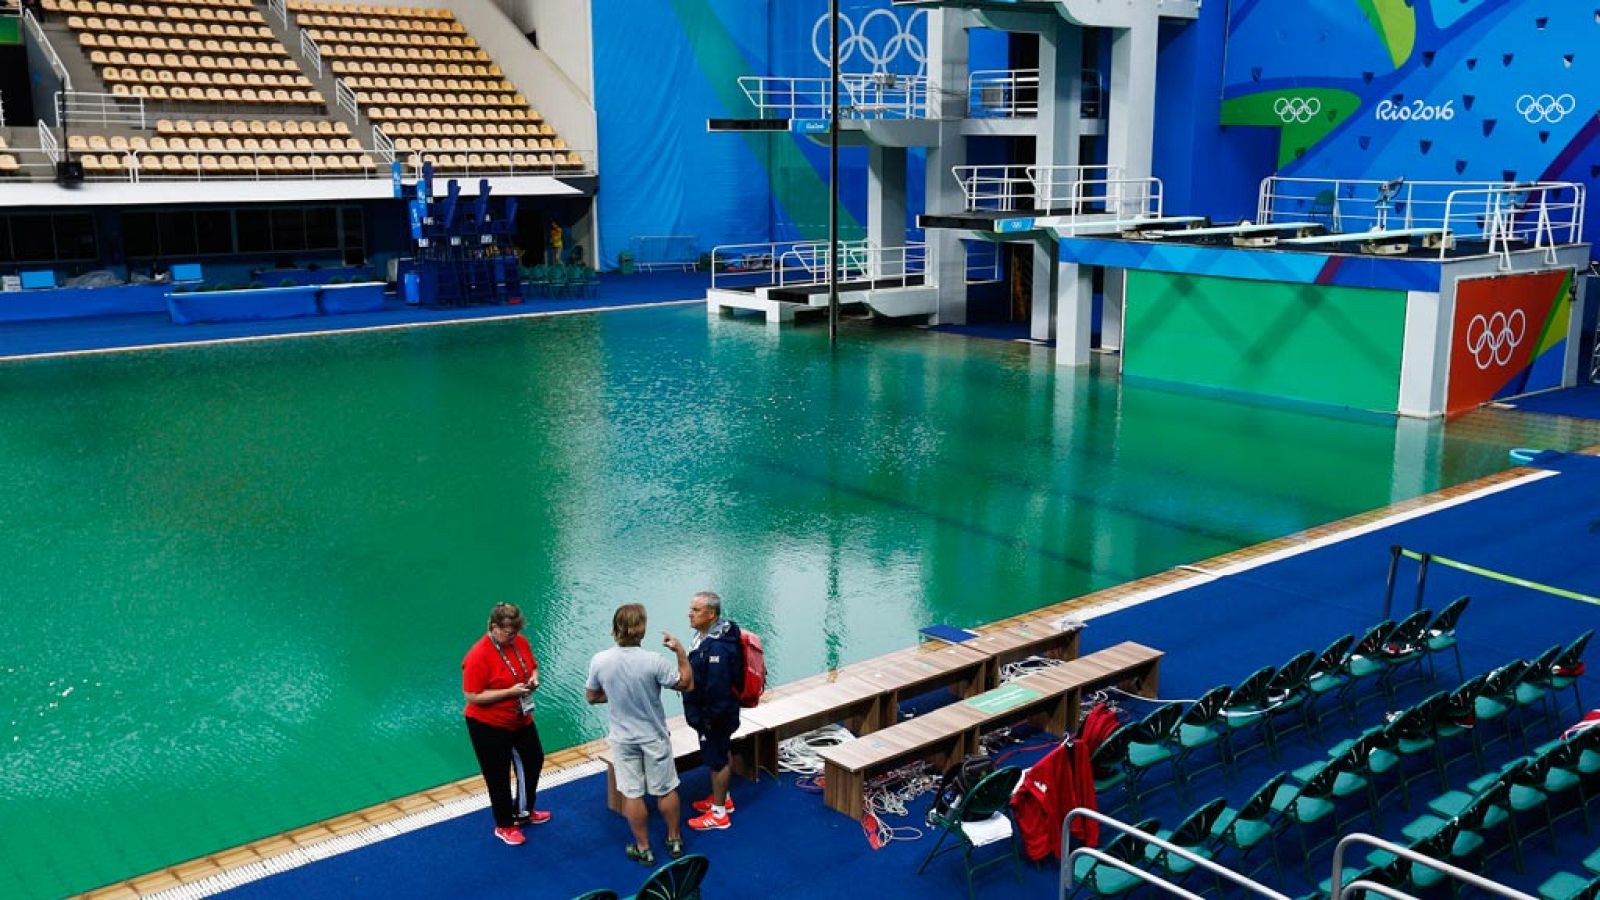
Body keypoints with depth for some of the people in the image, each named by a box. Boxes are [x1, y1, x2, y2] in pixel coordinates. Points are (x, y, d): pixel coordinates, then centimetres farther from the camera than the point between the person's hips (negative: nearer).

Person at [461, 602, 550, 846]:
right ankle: (504, 826, 29)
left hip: (521, 720, 8)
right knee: (498, 776, 8)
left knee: (534, 761, 22)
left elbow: (532, 666, 11)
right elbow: (472, 696, -26)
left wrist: (534, 678, -12)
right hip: (489, 726, -8)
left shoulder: (520, 642, -6)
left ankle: (524, 812, 44)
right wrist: (510, 692, -30)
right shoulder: (478, 656, -26)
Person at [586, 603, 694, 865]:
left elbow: (591, 697, 0)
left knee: (632, 794, 12)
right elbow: (686, 684, -11)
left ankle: (643, 848, 23)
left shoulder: (599, 661, -16)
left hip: (623, 739, 1)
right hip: (654, 737, -1)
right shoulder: (654, 661, -24)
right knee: (666, 790, 16)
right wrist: (680, 651, -5)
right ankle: (675, 841, 31)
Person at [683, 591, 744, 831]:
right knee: (719, 756, 23)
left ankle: (718, 814, 16)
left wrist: (710, 718, -23)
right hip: (706, 713, 10)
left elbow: (718, 688, -30)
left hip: (715, 716, -10)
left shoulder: (717, 647, -31)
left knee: (717, 760, 3)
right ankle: (722, 798, 41)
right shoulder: (705, 636, 3)